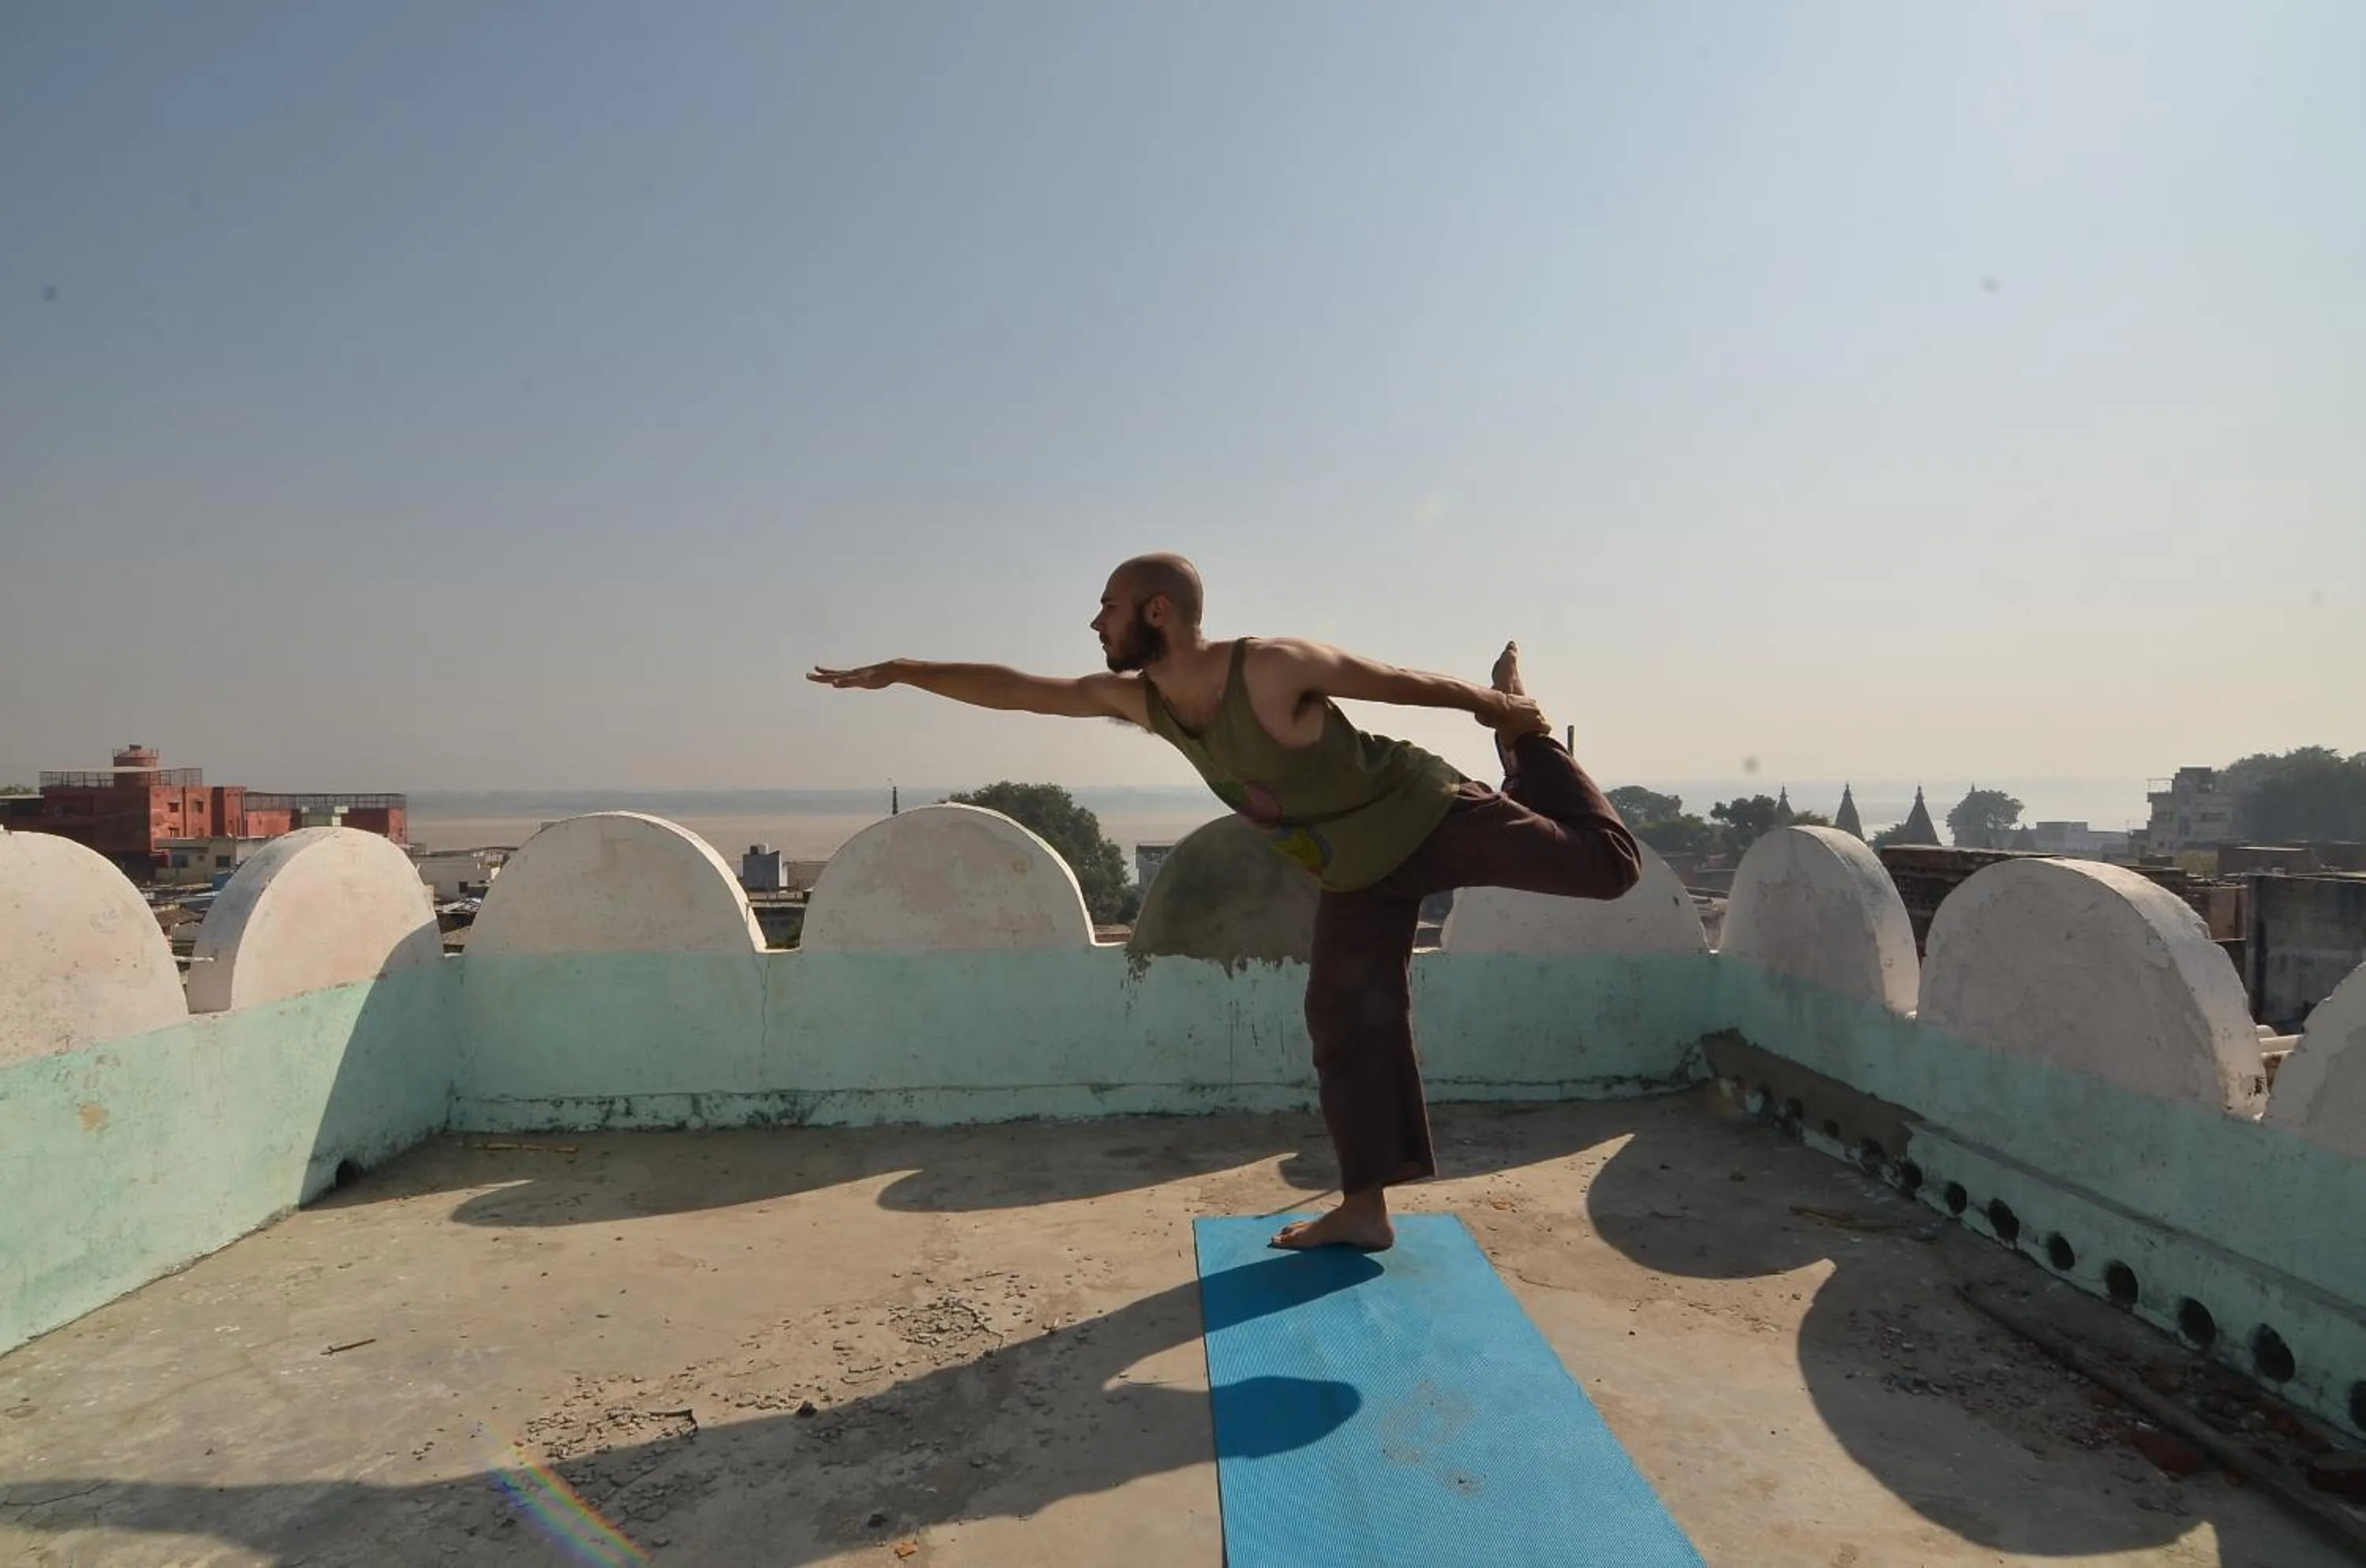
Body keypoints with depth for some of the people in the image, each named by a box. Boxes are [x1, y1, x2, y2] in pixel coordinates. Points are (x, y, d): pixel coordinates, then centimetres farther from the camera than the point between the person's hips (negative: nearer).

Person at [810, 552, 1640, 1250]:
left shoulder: (1274, 665, -30)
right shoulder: (1137, 697, -9)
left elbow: (1406, 680, -18)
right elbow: (1017, 688, -3)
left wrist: (1497, 705, -6)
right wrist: (899, 672, -1)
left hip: (1431, 814, -5)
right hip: (1355, 872, 5)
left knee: (1605, 862, -2)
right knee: (1346, 1022, 5)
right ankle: (1363, 1209, 15)